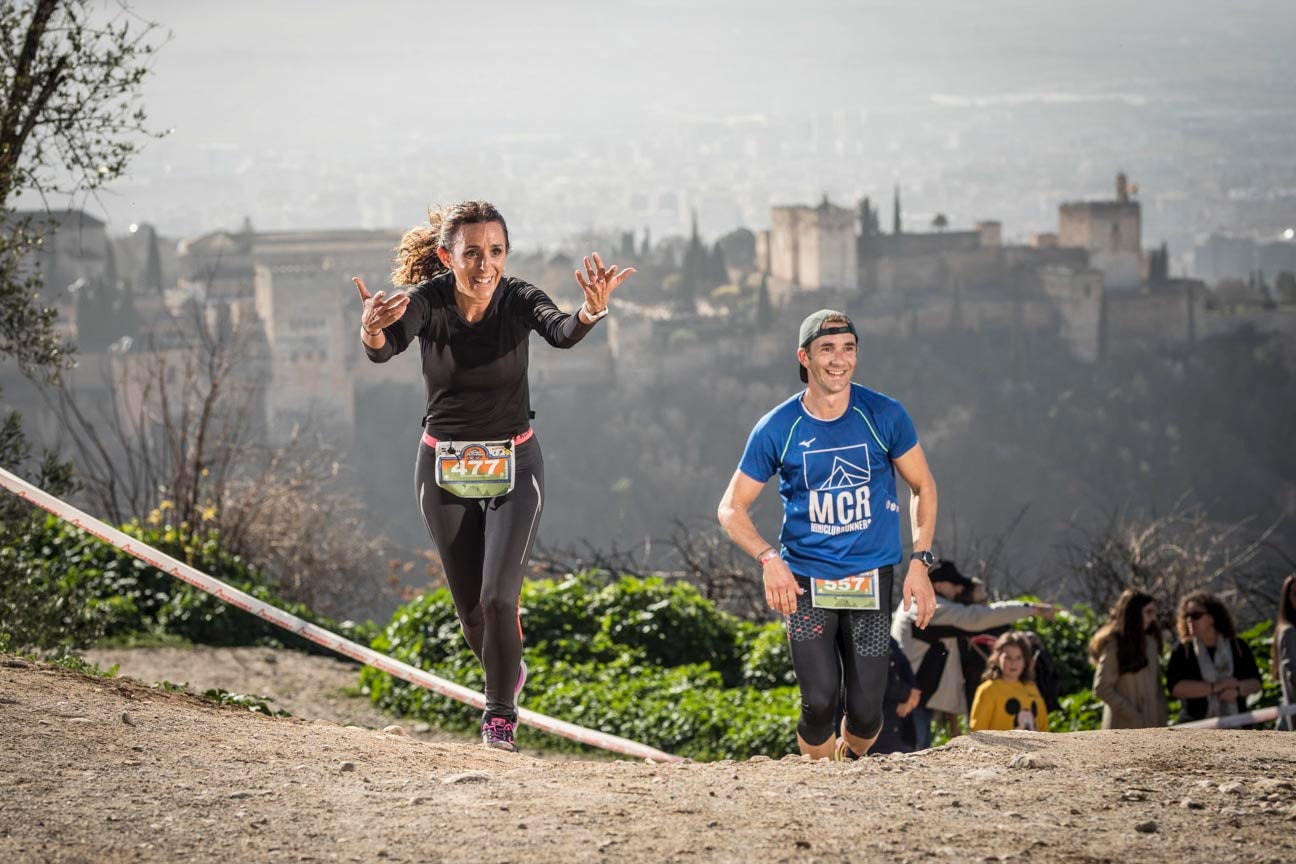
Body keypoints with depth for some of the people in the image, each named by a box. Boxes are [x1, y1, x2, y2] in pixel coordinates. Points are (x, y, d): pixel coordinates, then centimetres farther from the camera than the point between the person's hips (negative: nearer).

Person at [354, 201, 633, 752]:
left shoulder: (518, 300, -15)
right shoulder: (427, 302, -15)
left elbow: (562, 333, -35)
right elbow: (386, 348, -34)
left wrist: (591, 311, -59)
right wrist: (372, 330, -59)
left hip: (513, 467, -1)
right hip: (444, 470, 1)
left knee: (498, 597, -15)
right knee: (470, 608, 10)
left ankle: (500, 717, 4)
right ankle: (507, 672, 42)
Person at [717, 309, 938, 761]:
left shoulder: (885, 415, -3)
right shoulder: (776, 429, -4)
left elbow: (923, 487, 9)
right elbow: (731, 509, 3)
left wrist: (919, 562, -2)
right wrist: (768, 558, -15)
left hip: (871, 579, 1)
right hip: (805, 582, -1)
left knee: (866, 711, -4)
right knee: (819, 702, -13)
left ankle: (849, 762, 29)